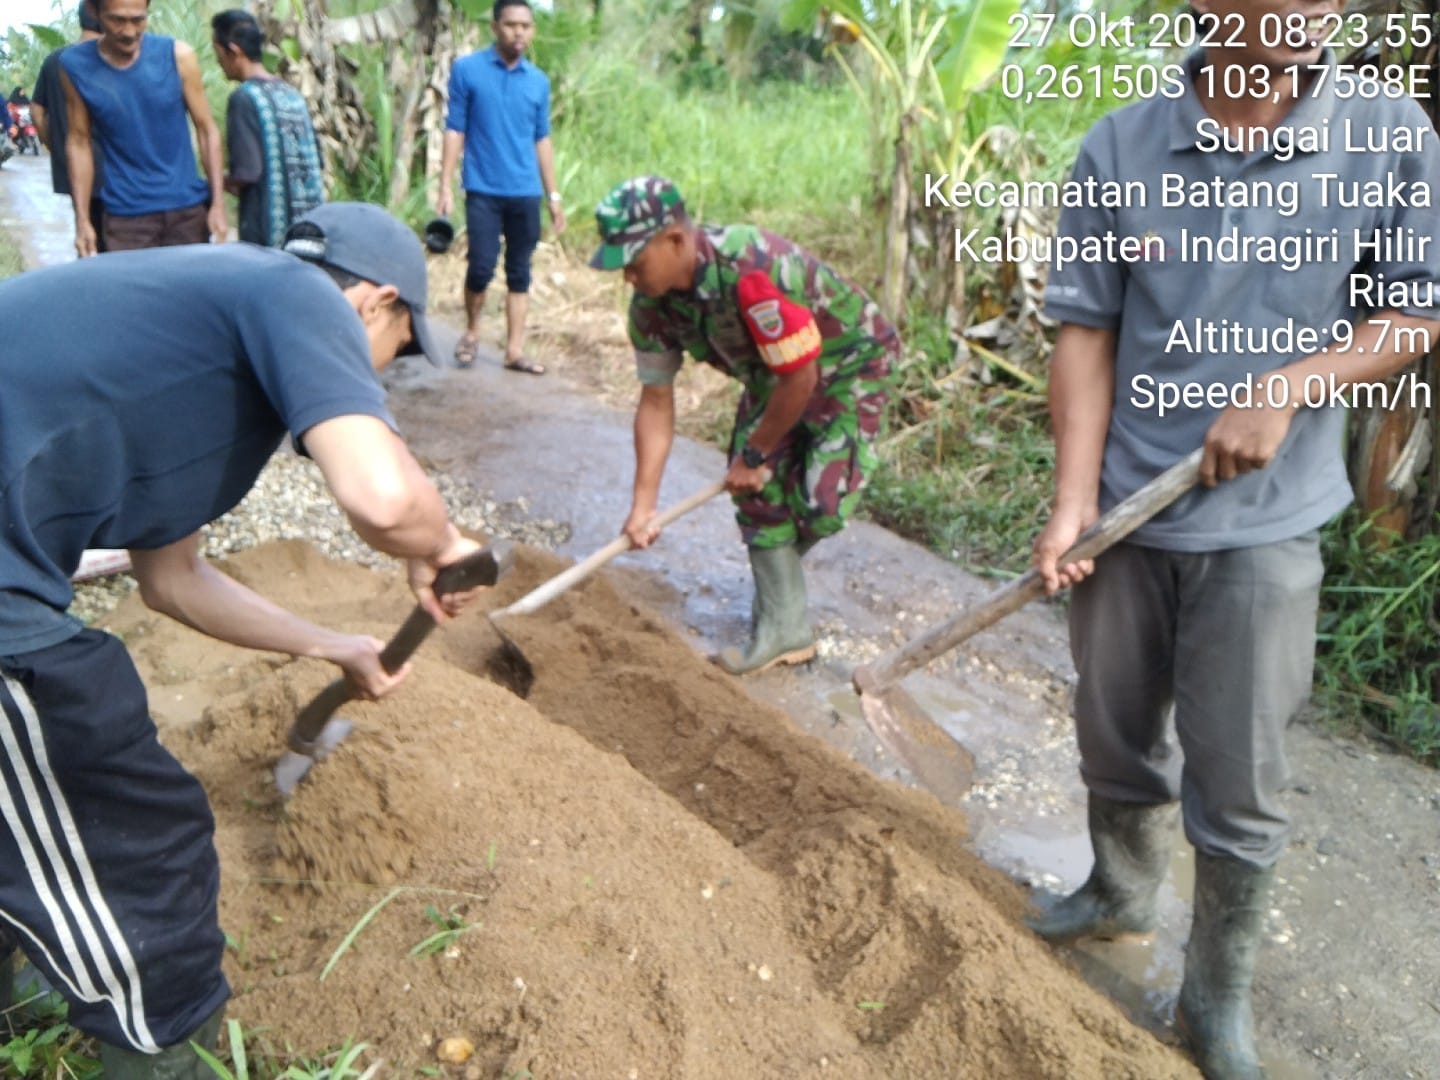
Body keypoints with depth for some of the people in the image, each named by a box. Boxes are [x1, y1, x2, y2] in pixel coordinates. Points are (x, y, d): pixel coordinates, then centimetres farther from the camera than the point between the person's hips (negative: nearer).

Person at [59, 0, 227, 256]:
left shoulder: (178, 56, -5)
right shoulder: (74, 65, -3)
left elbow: (207, 130, -1)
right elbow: (79, 142, 3)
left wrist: (218, 203, -8)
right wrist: (82, 219, -2)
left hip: (188, 207, 0)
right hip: (125, 215, 0)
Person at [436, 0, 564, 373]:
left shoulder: (538, 81, 7)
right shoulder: (466, 70, -1)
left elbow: (542, 139, 13)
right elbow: (455, 130, -1)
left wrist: (553, 196, 11)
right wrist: (445, 188, -6)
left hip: (526, 193, 3)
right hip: (483, 191, -3)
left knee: (519, 272, 5)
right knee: (482, 267, -8)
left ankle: (514, 351, 12)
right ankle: (471, 332, 18)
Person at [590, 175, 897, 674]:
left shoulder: (753, 272, -40)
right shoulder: (651, 303, -16)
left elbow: (801, 376, -31)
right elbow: (656, 401, -9)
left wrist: (754, 454, -17)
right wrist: (643, 505, -13)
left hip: (849, 362, -6)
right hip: (771, 373, 7)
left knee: (818, 501, -15)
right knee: (758, 490, -2)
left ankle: (775, 565, 21)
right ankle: (784, 631, 10)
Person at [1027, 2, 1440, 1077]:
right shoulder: (1122, 145, -5)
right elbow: (1086, 333, -3)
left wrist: (1288, 388, -17)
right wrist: (1073, 502, -10)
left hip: (1266, 525, -1)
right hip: (1129, 513, 2)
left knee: (1238, 781, 6)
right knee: (1118, 738, 18)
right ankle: (1121, 894, 45)